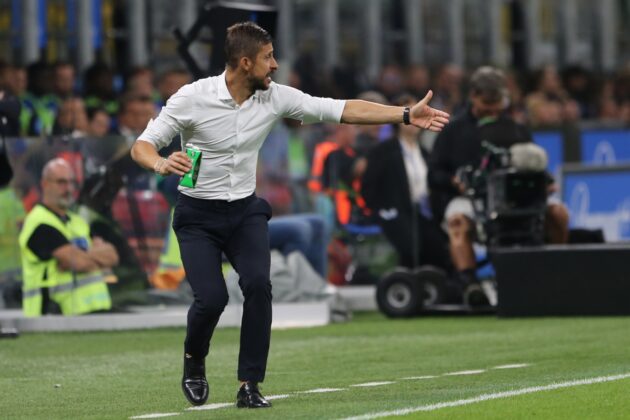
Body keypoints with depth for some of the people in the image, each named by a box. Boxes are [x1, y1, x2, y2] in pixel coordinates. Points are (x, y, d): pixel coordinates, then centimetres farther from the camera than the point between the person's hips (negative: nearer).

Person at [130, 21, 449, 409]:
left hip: (246, 211, 3)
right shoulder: (193, 97, -15)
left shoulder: (276, 97, -5)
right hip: (198, 215, -3)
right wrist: (161, 164, -37)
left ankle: (250, 387, -11)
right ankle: (194, 361, 15)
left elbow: (342, 110, -3)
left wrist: (406, 115, -9)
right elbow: (142, 145, -13)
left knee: (258, 285, -21)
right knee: (211, 298, -19)